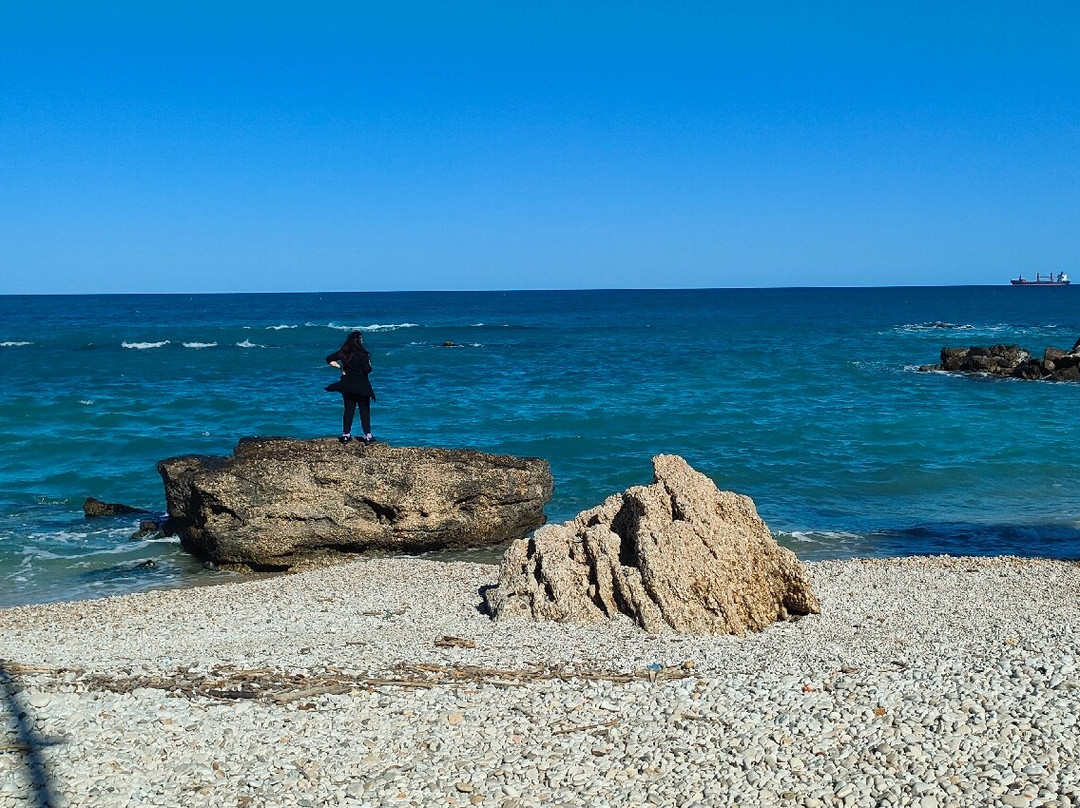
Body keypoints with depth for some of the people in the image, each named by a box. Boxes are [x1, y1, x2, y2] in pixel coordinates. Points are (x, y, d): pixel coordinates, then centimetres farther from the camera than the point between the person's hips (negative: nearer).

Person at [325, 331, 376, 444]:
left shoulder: (343, 352, -1)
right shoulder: (362, 354, -15)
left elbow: (329, 359, 4)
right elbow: (367, 370, -16)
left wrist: (339, 366, 8)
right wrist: (368, 362, 3)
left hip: (347, 386, 4)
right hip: (361, 386, -4)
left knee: (348, 410, 11)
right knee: (364, 411, 4)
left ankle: (346, 435, 12)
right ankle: (367, 436, 3)